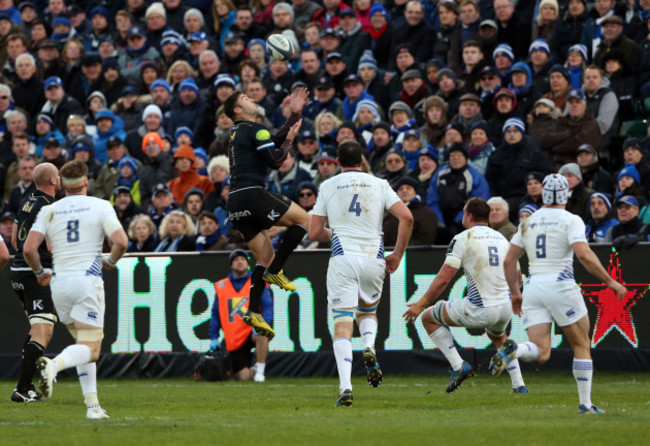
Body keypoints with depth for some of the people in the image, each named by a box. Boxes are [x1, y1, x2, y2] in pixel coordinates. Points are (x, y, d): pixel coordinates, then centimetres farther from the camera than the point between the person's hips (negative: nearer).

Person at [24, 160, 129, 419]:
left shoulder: (49, 211, 8)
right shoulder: (100, 206, 1)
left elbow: (28, 249, -2)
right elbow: (121, 242, -11)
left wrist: (39, 272, 16)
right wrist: (111, 261, 10)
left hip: (59, 282, 4)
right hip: (88, 280, -4)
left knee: (83, 343, 17)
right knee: (90, 349, -6)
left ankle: (92, 404, 8)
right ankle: (54, 365, -37)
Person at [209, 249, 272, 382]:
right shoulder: (221, 286, 10)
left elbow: (268, 309, -4)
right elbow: (215, 314, 13)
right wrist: (213, 337, 6)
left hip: (252, 331, -2)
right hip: (234, 340, 2)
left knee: (261, 335, -38)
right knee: (242, 376, -5)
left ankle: (259, 371, -20)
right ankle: (253, 371, 32)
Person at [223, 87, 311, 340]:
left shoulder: (238, 132, 25)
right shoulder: (256, 130, -4)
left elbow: (278, 141, 30)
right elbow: (276, 161, -9)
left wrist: (295, 114, 26)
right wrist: (290, 138, 5)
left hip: (235, 203, 9)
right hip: (252, 194, -9)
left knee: (265, 256, 8)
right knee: (303, 219, 2)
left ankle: (253, 311, -7)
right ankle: (274, 271, -6)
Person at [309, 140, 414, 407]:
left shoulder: (328, 186, 9)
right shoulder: (379, 185, 10)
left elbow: (314, 233, 7)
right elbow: (406, 217, -3)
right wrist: (397, 255, 5)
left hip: (343, 258, -2)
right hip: (374, 259, 2)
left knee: (342, 323, -5)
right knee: (367, 311, 27)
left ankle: (345, 387, -21)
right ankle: (369, 346, -7)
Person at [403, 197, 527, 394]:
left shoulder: (463, 239, -4)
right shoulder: (501, 239, 14)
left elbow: (443, 278, -8)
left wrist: (421, 304, 2)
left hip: (479, 309, -6)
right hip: (506, 308, 6)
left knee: (429, 317, 12)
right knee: (498, 336, 39)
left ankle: (458, 365, 2)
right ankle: (519, 385, 28)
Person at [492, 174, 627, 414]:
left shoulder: (528, 222, 13)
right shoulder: (570, 221, -3)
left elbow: (509, 261, 13)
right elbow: (584, 255, -17)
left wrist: (515, 293, 23)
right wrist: (609, 281, -9)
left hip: (533, 287, 4)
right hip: (560, 285, -4)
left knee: (541, 354, -1)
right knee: (582, 346, 12)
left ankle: (513, 349, -33)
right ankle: (586, 404, 9)